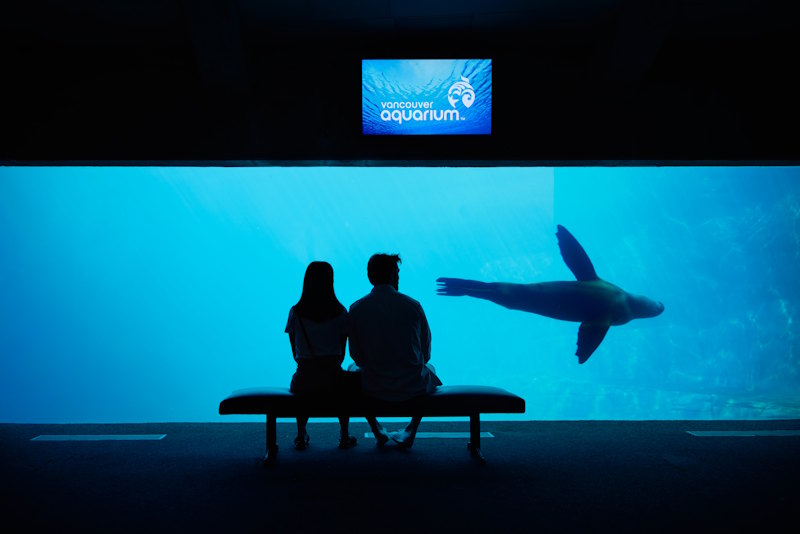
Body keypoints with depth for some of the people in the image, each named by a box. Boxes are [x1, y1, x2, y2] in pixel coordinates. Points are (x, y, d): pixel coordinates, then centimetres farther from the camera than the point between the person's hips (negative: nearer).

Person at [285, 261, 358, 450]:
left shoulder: (295, 312, -2)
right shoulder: (340, 312, -3)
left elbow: (295, 353, 7)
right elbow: (342, 352, 6)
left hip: (305, 381, 1)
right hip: (332, 380, 0)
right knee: (347, 382, 35)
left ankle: (301, 437, 38)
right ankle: (345, 436, 37)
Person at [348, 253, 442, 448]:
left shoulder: (356, 309, -7)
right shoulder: (413, 306, -8)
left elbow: (356, 355, 0)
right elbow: (425, 351, 2)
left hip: (373, 388, 0)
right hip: (413, 387, 0)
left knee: (353, 369, 35)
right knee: (429, 368, 35)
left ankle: (378, 431, 37)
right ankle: (410, 432, 30)